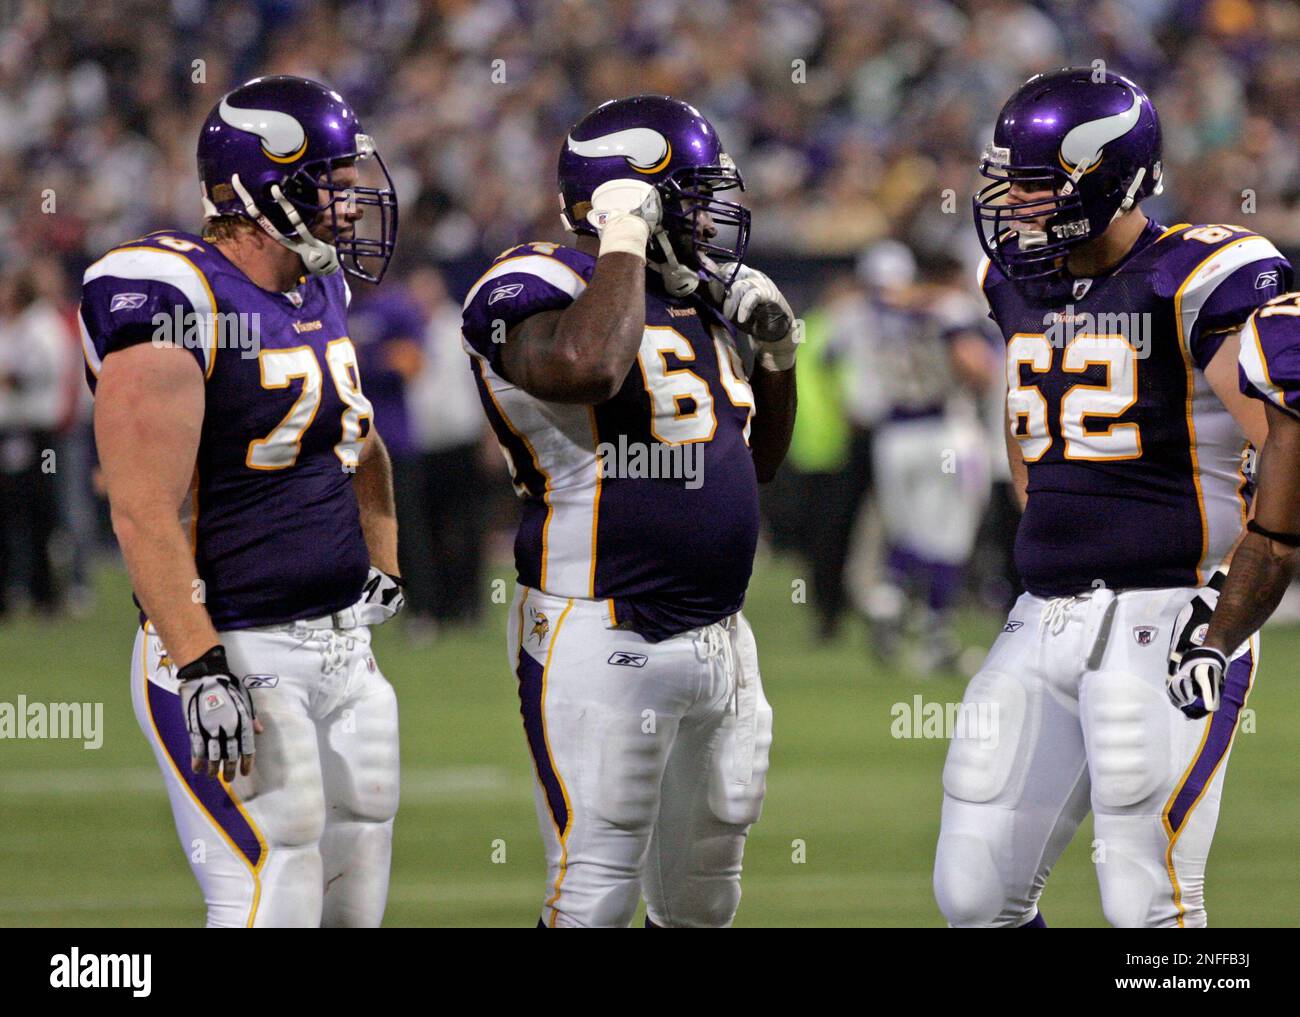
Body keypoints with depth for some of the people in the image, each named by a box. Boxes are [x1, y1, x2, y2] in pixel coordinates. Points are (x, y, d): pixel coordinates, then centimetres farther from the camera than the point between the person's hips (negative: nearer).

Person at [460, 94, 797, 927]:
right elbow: (588, 366, -38)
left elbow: (757, 461, 27)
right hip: (604, 644, -8)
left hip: (719, 636, 8)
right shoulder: (543, 291, -12)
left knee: (701, 902, 15)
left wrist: (777, 353, 11)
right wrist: (624, 240, -22)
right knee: (595, 897, -8)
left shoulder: (699, 302, 14)